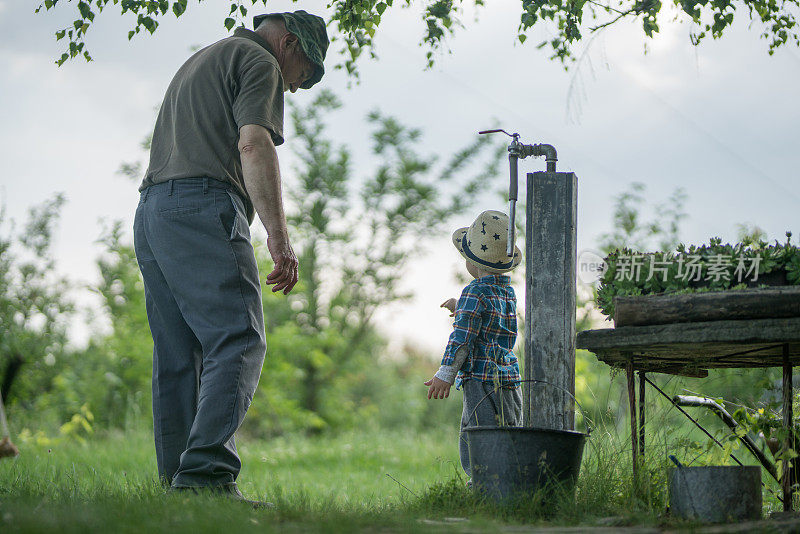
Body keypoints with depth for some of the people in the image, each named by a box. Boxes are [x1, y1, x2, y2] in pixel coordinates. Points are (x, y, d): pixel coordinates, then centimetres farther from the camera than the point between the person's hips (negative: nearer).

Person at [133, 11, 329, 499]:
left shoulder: (197, 63, 32)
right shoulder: (259, 61, 3)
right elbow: (254, 145, -13)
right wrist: (279, 238, -19)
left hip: (150, 209, 9)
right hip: (202, 207, -9)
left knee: (178, 356, 7)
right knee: (239, 341, -16)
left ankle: (177, 481, 3)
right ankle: (207, 474, -30)